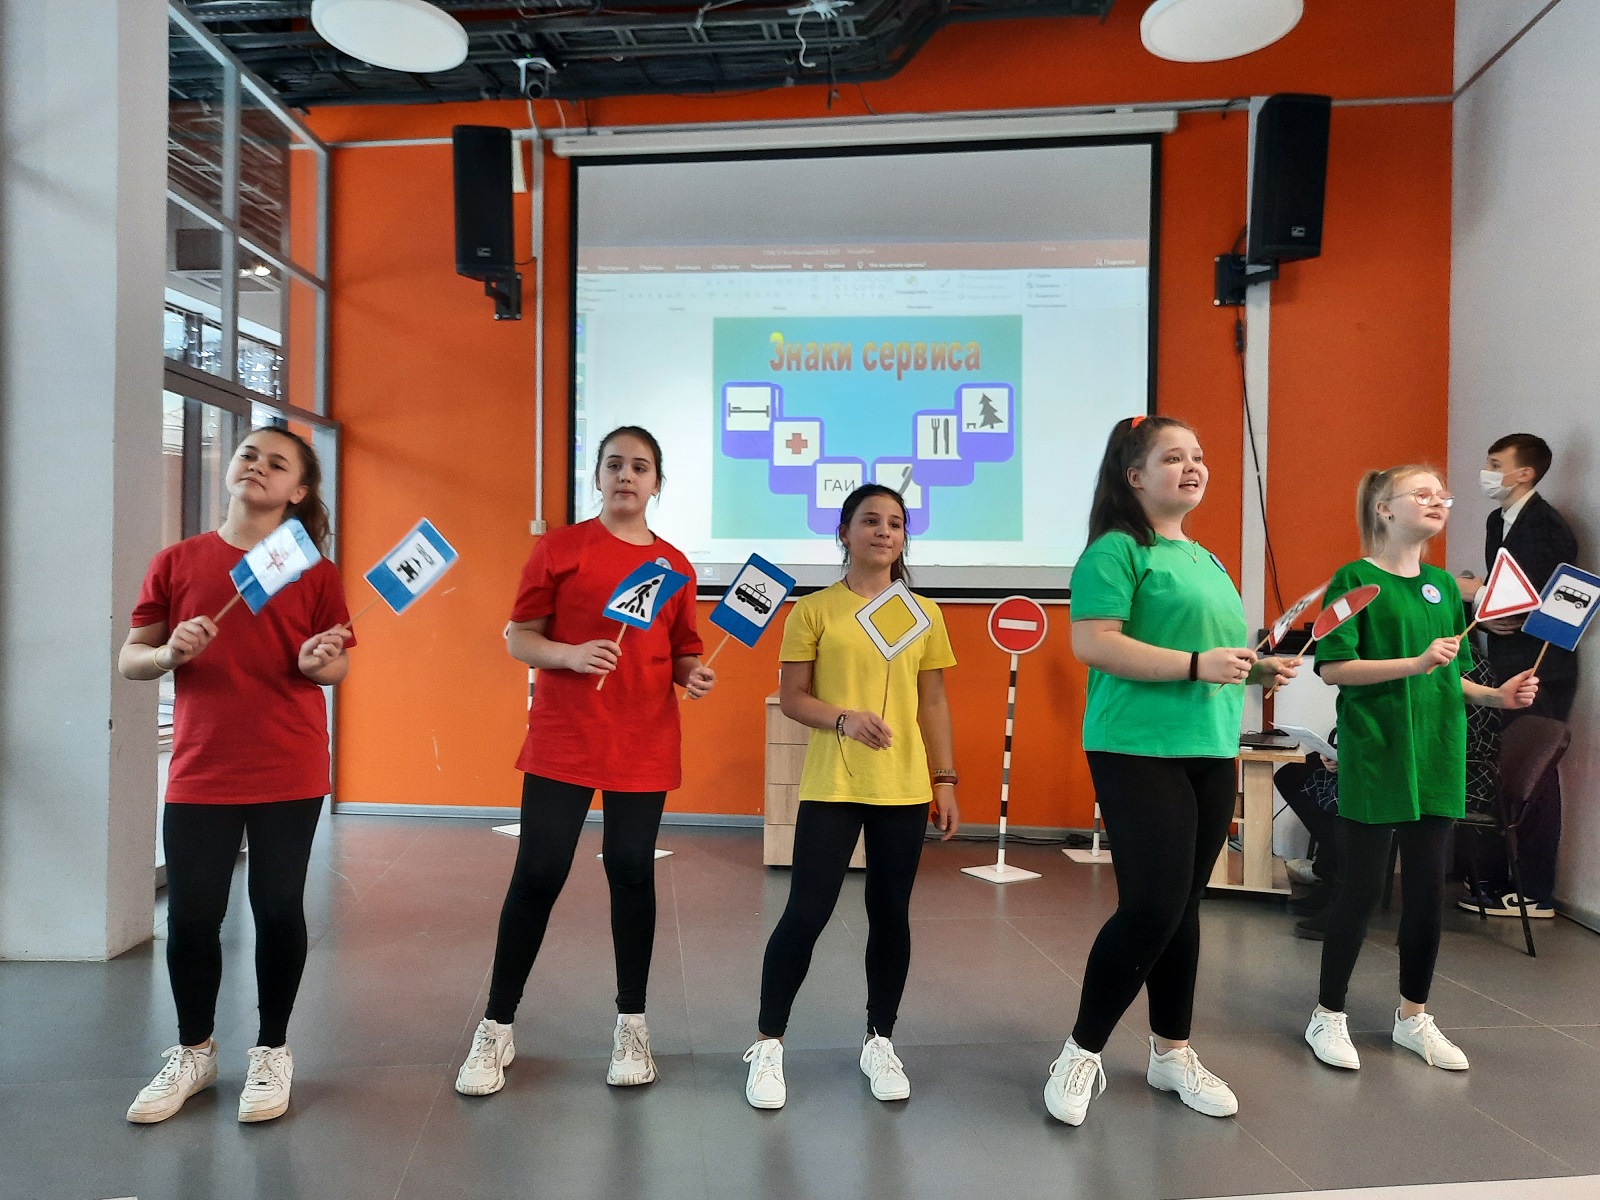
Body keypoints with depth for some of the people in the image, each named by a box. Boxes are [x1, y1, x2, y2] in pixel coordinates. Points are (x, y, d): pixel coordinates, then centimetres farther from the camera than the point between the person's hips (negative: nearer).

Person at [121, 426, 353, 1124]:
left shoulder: (315, 572, 2)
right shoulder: (177, 563, 4)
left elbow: (338, 667, 5)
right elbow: (130, 660, 7)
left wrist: (316, 662, -17)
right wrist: (170, 653, -15)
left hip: (289, 776, -1)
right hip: (199, 773, 1)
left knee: (278, 910, 6)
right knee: (191, 915, 6)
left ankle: (272, 1052, 24)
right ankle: (193, 1051, 28)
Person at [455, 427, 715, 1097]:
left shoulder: (676, 566, 8)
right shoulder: (559, 548, 0)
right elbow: (517, 638, -1)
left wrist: (694, 676, -7)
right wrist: (570, 654, -19)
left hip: (645, 747, 3)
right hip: (562, 742, -2)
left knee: (632, 874, 9)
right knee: (537, 875, 1)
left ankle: (632, 1023, 24)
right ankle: (497, 1028, 17)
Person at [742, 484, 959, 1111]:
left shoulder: (924, 614, 7)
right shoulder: (813, 610, -1)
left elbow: (933, 703, 9)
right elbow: (792, 696, -2)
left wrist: (945, 781, 5)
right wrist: (844, 718, -20)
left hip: (904, 788, 3)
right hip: (830, 787, -3)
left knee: (890, 913, 11)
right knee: (805, 914, -1)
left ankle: (879, 1042, 29)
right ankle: (768, 1044, 17)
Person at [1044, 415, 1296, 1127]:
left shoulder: (1206, 560, 19)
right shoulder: (1117, 551, -8)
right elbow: (1092, 643, -19)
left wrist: (1258, 670, 8)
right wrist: (1196, 665, -20)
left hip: (1211, 753, 8)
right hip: (1140, 751, -8)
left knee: (1184, 907, 14)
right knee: (1151, 907, -11)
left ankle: (1172, 1052, 28)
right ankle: (1083, 1052, 8)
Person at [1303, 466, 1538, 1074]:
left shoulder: (1443, 585, 12)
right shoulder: (1355, 579, -7)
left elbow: (1449, 678, 18)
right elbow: (1333, 668, -15)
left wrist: (1496, 696, 2)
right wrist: (1416, 663, -23)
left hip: (1435, 756, 6)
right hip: (1375, 756, -6)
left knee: (1427, 889, 12)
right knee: (1361, 888, 2)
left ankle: (1413, 1016, 28)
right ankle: (1328, 1016, 17)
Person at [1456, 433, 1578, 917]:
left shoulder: (1548, 525, -13)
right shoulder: (1498, 520, 13)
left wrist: (1481, 593, -15)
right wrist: (1486, 615, -2)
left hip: (1541, 671, -8)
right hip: (1508, 667, 8)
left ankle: (1535, 893, 7)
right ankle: (1499, 877, 20)